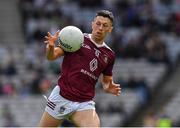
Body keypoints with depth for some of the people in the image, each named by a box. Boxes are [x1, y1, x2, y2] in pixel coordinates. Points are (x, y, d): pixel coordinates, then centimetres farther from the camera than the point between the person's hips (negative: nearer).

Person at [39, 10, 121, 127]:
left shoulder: (109, 55, 11)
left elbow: (107, 81, 21)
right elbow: (52, 56, -5)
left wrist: (110, 88, -2)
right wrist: (51, 47, -27)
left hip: (85, 103, 2)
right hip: (61, 97, -2)